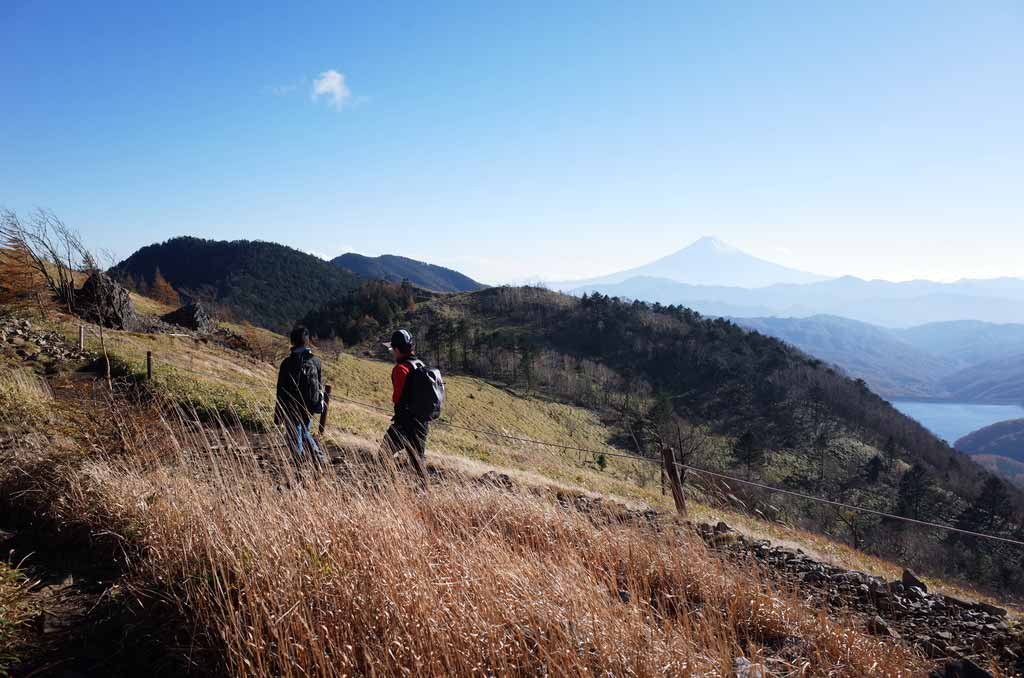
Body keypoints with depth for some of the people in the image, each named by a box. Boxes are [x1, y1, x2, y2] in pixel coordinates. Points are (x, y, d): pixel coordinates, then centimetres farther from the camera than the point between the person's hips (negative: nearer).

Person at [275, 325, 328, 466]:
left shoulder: (287, 363, -13)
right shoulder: (315, 361, -2)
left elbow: (281, 391, -10)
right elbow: (320, 385, 7)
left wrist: (278, 414, -2)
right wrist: (319, 404, 22)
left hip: (292, 410, -4)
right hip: (309, 408, 4)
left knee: (295, 440, 7)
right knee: (305, 433, 25)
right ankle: (320, 458, 10)